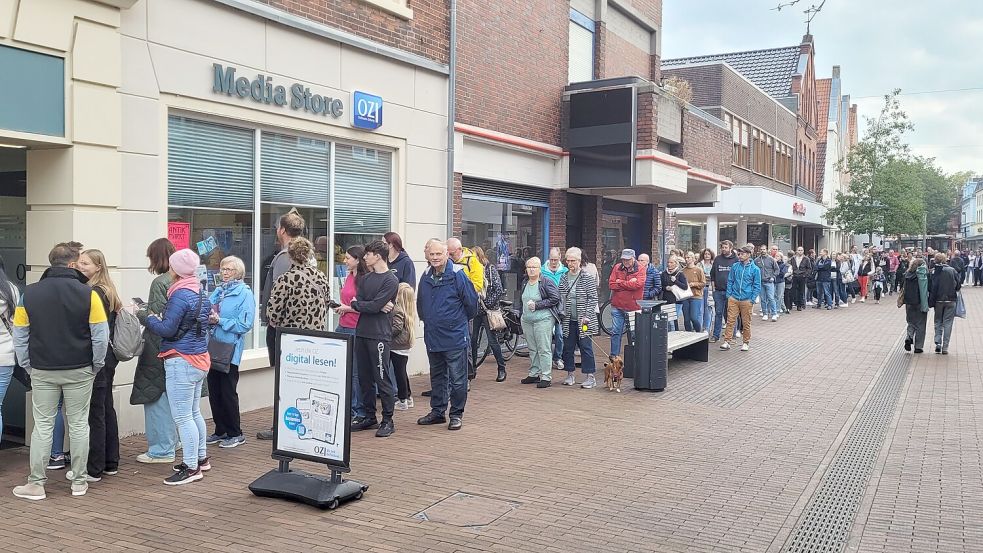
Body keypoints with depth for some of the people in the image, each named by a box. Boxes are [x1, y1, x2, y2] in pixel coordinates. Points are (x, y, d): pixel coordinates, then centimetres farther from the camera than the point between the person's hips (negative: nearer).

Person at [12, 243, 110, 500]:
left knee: (42, 425, 9)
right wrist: (96, 365, 3)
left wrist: (27, 366, 12)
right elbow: (101, 335, -9)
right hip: (79, 372, -2)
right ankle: (79, 482, 14)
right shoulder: (88, 294, -9)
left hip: (42, 372, 2)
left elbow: (20, 335, 3)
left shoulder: (29, 294, -1)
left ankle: (36, 483, 12)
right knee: (78, 425, 7)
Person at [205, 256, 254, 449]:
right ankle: (221, 431, 24)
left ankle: (235, 434, 12)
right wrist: (207, 318, -5)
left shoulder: (244, 294, -8)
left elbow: (244, 325, -15)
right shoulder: (217, 291, 13)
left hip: (230, 351, -7)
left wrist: (219, 321, -17)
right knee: (214, 391, 11)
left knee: (228, 393, 0)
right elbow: (207, 314, 18)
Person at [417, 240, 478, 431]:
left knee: (457, 379, 1)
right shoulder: (426, 277, 5)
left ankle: (457, 414, 13)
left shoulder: (457, 276, -13)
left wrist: (460, 321, 6)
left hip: (455, 337, -6)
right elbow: (420, 304, 21)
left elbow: (472, 303, -7)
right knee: (437, 377, 17)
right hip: (432, 337, 6)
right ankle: (437, 411, 28)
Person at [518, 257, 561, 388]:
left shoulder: (546, 282, -9)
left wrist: (537, 305, -15)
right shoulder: (525, 283, 14)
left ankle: (546, 377, -3)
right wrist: (523, 317, 25)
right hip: (527, 320, 7)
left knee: (544, 349, -6)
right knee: (532, 349, 12)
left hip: (543, 320, -7)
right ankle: (534, 374, 22)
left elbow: (555, 298, -13)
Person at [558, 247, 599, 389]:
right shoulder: (563, 278, 10)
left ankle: (590, 377, 2)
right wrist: (562, 313, 0)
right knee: (568, 347, 7)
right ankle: (570, 375, 19)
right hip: (568, 320, 5)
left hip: (583, 320, -5)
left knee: (586, 347, -3)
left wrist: (586, 316, -13)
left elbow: (593, 298, -6)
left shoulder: (588, 277, -3)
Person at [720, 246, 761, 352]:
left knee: (746, 323, 8)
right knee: (730, 320, -2)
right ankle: (727, 341, 0)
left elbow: (757, 286, 1)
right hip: (733, 299, 2)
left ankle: (746, 342, 19)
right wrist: (729, 295, 2)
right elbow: (730, 281, 10)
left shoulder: (755, 269, -2)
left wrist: (752, 299, -6)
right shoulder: (735, 266, 4)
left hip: (746, 300, -1)